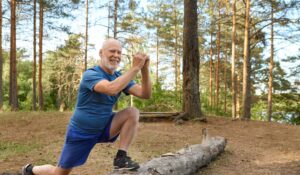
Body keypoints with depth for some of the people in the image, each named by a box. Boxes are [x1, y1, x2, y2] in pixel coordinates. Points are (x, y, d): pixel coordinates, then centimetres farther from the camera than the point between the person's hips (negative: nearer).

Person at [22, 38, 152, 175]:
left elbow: (145, 94, -14)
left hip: (103, 129, 5)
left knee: (132, 112, -19)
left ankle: (121, 158, -16)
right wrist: (135, 68, -41)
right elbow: (111, 89, -44)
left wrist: (145, 69, -28)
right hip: (81, 133, -5)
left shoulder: (120, 77, -3)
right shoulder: (90, 74, -23)